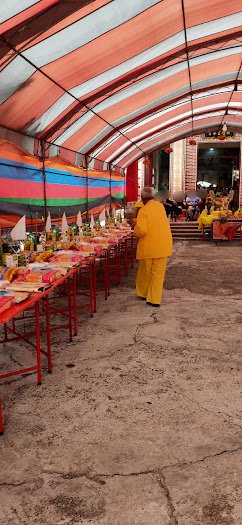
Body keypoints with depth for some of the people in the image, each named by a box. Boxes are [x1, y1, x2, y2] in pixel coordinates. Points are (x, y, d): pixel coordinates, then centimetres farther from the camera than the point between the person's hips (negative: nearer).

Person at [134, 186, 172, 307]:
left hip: (148, 247, -4)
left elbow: (141, 230, -25)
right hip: (163, 246, 4)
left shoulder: (143, 210, -14)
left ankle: (143, 293, 34)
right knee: (158, 273, 8)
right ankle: (155, 299, 9)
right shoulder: (160, 206, 4)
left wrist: (135, 230, -2)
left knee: (144, 272, 16)